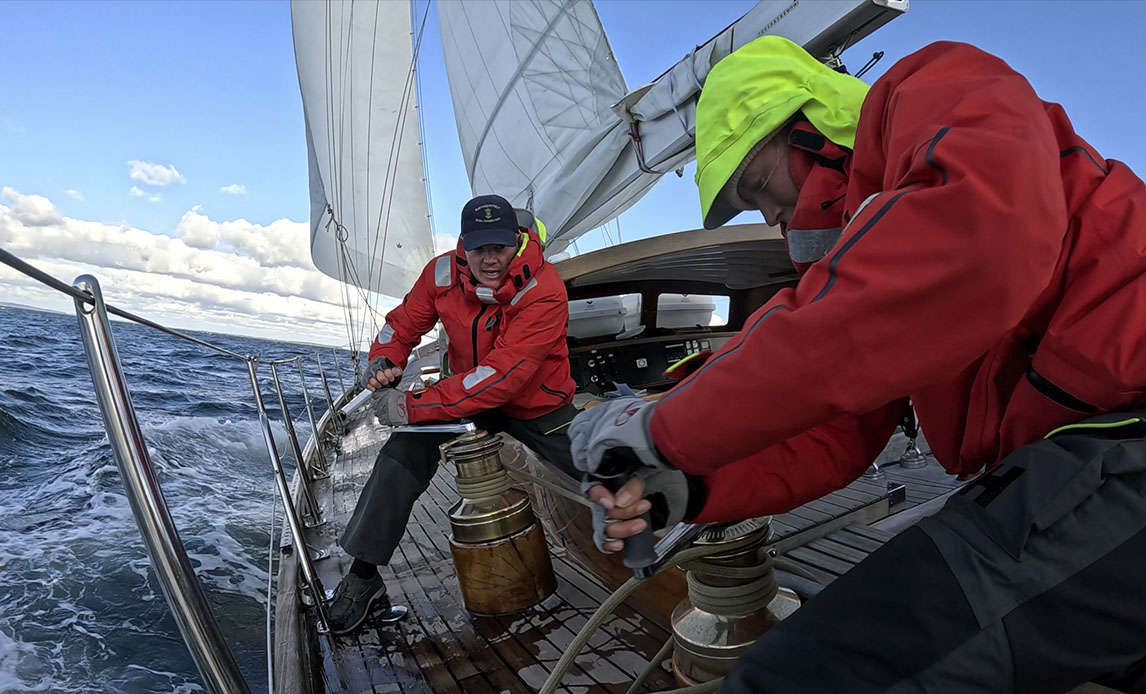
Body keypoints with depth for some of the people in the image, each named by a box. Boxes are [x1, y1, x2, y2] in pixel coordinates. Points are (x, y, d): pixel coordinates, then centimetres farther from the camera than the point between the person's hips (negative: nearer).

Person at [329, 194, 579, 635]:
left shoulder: (544, 291, -30)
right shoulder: (444, 272, -13)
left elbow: (501, 376, -37)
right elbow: (404, 322, 2)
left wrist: (412, 406, -39)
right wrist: (383, 361, -21)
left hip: (536, 407, -2)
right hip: (467, 396, 3)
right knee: (406, 447, -19)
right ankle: (363, 574, -4)